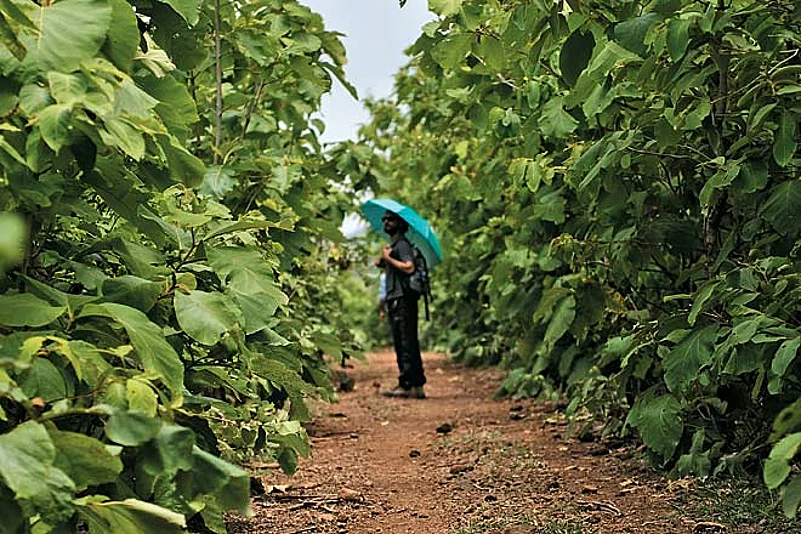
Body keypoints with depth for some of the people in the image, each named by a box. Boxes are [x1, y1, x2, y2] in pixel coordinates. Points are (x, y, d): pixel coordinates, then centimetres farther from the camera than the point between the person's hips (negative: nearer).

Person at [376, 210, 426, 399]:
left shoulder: (402, 244, -7)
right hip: (395, 300, 11)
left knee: (406, 343, -11)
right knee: (401, 344, 10)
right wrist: (383, 263, 13)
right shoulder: (393, 246, 24)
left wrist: (388, 258, -13)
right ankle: (416, 385, 13)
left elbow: (409, 267, -22)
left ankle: (407, 385, -13)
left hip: (402, 299, -11)